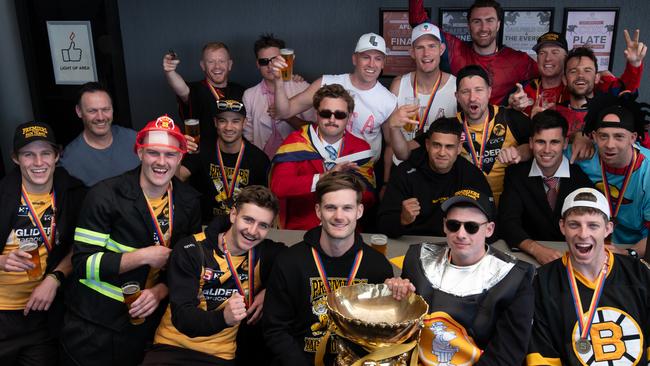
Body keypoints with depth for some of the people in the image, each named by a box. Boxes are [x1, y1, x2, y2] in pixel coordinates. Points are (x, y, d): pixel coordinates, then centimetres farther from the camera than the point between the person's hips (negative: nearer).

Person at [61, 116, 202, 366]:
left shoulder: (189, 201, -1)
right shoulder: (106, 195, -15)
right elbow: (83, 264, -17)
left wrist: (160, 291, -10)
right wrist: (144, 256, -22)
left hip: (147, 324, 4)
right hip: (94, 327, -3)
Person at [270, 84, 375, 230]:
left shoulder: (360, 149, 5)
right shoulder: (296, 142, 0)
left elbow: (368, 199, 1)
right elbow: (278, 186, -14)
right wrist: (324, 177, -23)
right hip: (299, 229, -1)